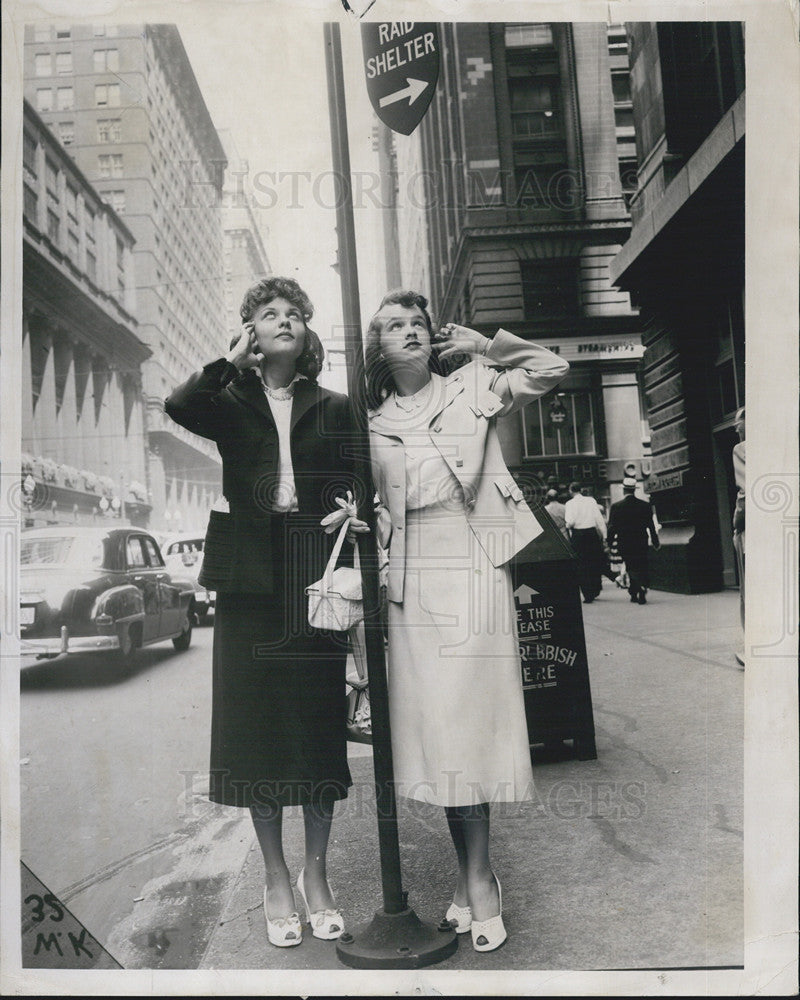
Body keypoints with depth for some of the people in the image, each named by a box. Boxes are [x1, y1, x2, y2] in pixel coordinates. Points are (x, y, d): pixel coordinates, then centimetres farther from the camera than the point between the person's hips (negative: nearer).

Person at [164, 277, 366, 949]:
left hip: (314, 574, 0)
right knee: (257, 725, 5)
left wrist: (355, 517, -13)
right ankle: (276, 880, 23)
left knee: (320, 723, 6)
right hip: (250, 578, 0)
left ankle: (315, 875, 25)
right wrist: (232, 360, -7)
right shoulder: (231, 401, 9)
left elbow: (353, 490, 5)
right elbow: (179, 408, -13)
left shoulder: (332, 407, 10)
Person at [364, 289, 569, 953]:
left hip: (471, 569, -2)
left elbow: (552, 370, 6)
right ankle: (474, 876, 19)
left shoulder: (473, 389, 8)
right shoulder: (371, 422, 14)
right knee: (430, 720, 4)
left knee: (467, 717, -4)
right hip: (408, 580, 3)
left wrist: (483, 346, 6)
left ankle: (475, 876, 9)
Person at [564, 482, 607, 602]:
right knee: (594, 562, 17)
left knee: (582, 566, 4)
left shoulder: (570, 503, -7)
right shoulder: (591, 500, 2)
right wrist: (604, 535, 4)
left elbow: (570, 522, -17)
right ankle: (595, 590, 22)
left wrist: (568, 526, 5)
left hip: (577, 535, -2)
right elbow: (600, 519, 1)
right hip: (592, 533, 3)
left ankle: (588, 595, 4)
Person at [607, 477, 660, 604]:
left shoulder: (616, 506, -8)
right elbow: (651, 526, 2)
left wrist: (609, 543, 3)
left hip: (624, 544, -2)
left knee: (632, 568, 4)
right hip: (641, 543, 2)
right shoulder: (645, 505, -1)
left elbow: (612, 527, -6)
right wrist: (655, 542, 11)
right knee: (641, 568, 12)